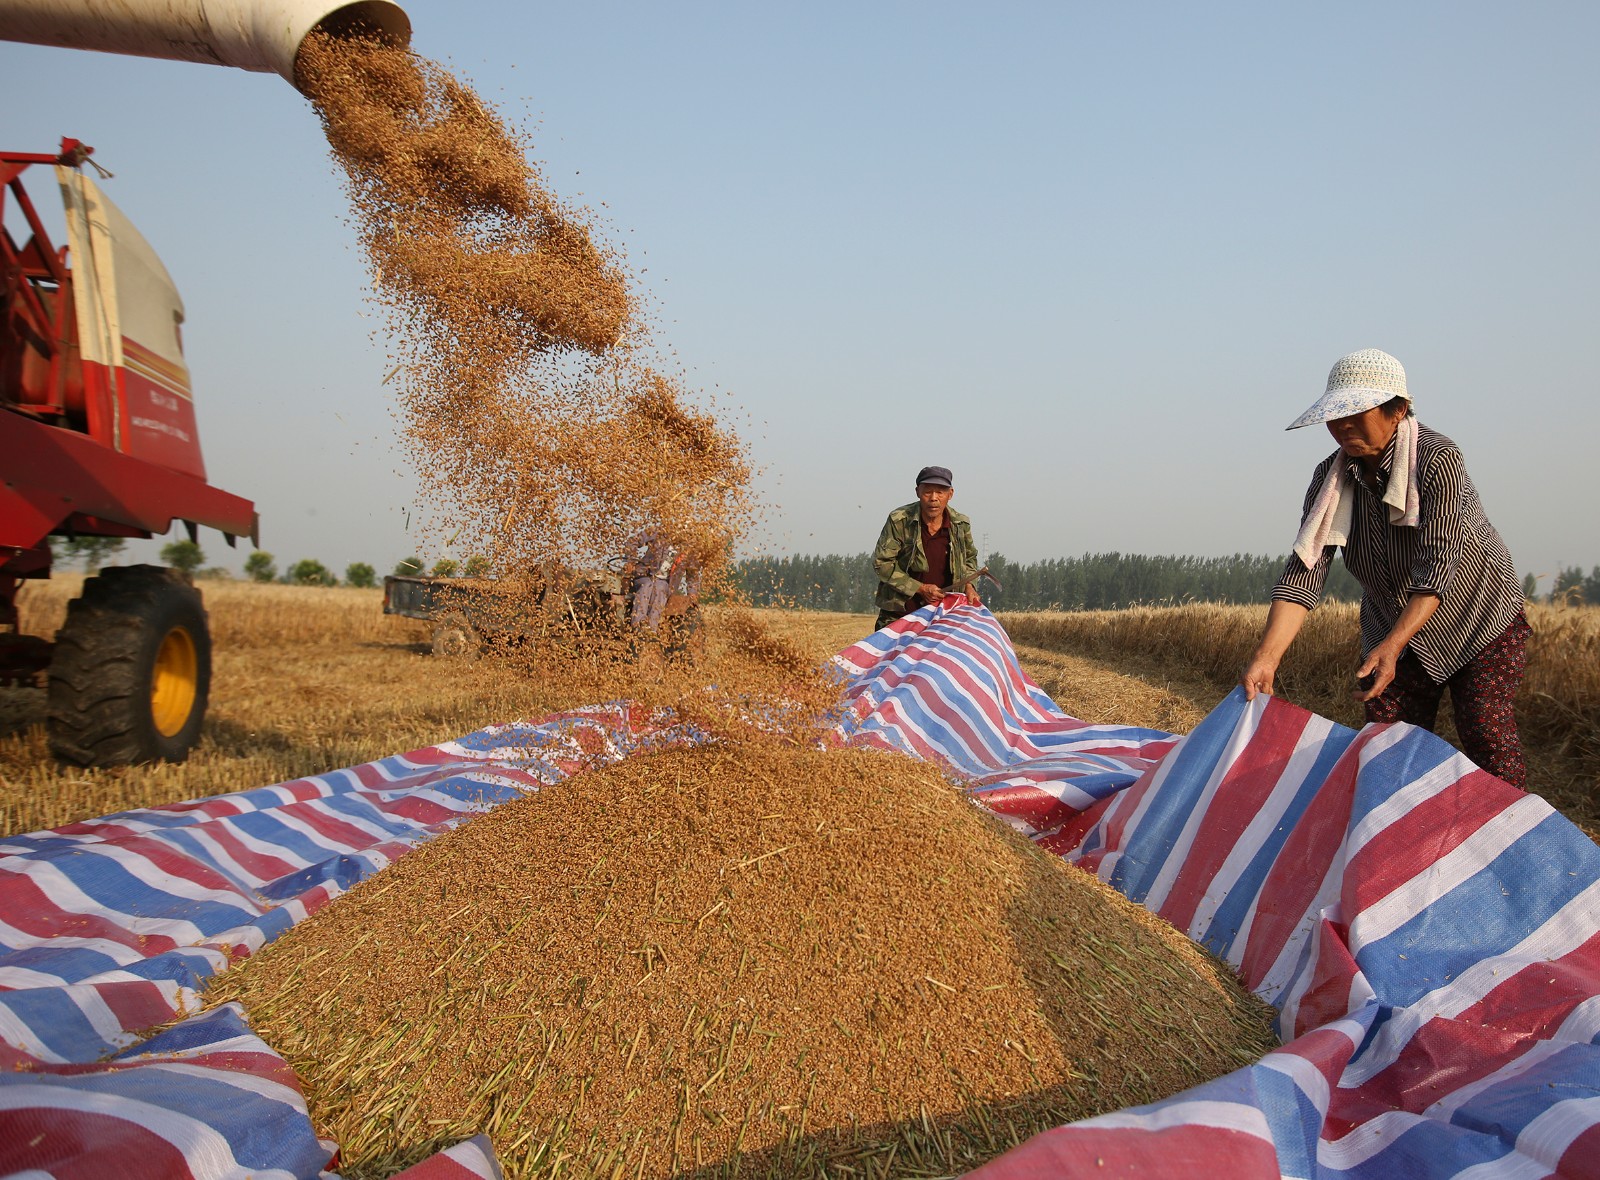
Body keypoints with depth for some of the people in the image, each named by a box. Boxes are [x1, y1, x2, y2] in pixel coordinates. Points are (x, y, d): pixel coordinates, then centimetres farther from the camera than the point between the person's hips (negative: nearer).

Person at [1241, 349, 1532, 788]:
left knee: (1486, 735, -14)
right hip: (1396, 634, 5)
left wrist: (1392, 646, -41)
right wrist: (1266, 657, -29)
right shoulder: (1331, 478, -10)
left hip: (1480, 620, -4)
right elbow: (1304, 572, -17)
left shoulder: (1437, 459, -24)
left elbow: (1438, 565, -30)